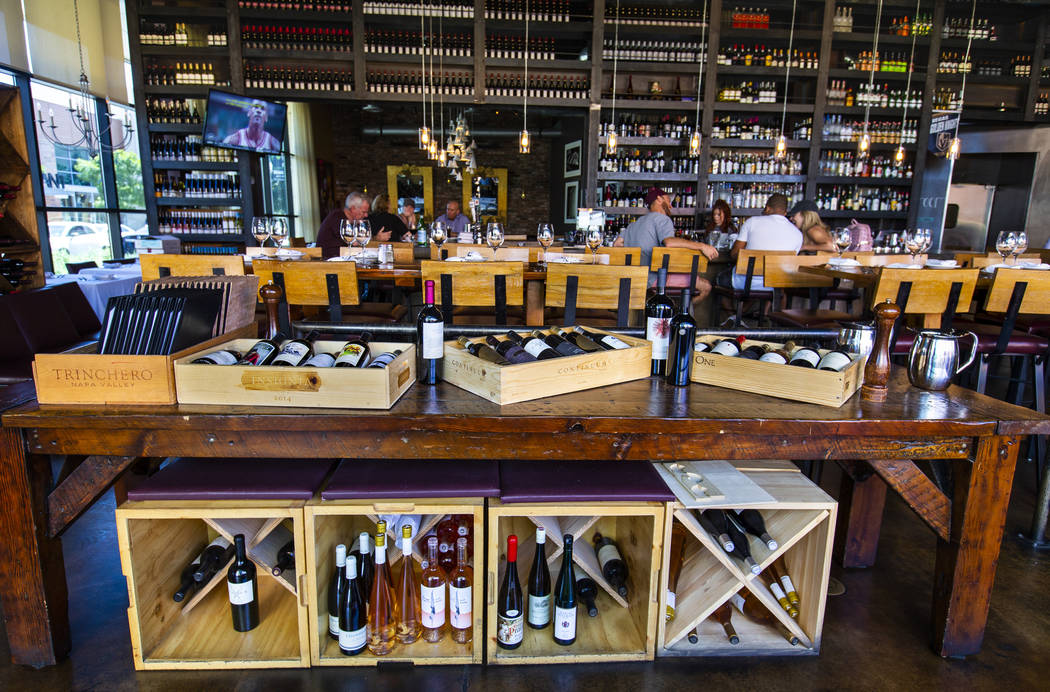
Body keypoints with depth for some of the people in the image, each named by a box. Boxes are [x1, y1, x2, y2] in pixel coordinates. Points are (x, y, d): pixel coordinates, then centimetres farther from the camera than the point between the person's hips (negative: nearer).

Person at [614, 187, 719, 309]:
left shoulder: (635, 222, 23)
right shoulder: (661, 218, -5)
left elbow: (617, 243, 18)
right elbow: (669, 242, -24)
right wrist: (702, 246, -20)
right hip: (654, 278, -10)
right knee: (705, 286, -10)